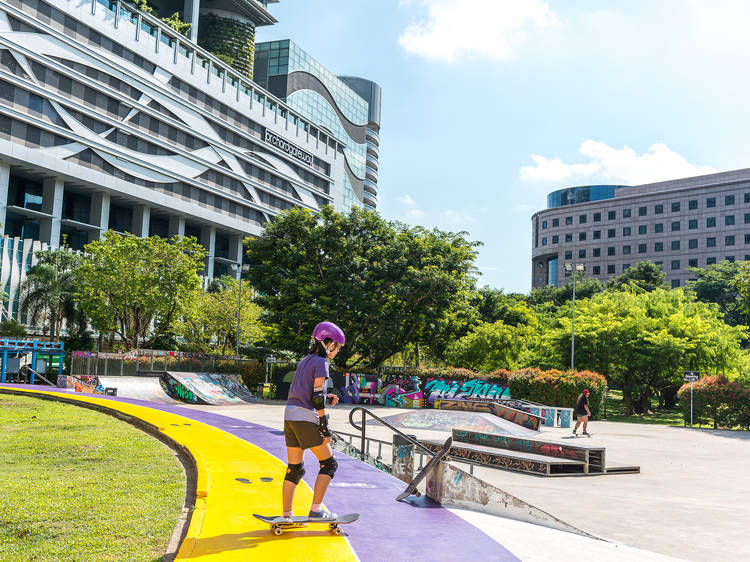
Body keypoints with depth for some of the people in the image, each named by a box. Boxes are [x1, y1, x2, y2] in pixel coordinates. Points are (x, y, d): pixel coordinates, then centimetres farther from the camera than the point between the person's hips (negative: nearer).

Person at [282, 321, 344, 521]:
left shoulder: (305, 360, 19)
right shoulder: (321, 363, -7)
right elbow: (317, 397, -14)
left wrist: (325, 398, 15)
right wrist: (325, 428, -13)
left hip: (289, 415, 8)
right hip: (306, 418, -8)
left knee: (295, 469, 11)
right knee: (329, 464, 2)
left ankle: (286, 514, 10)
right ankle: (316, 510, -2)